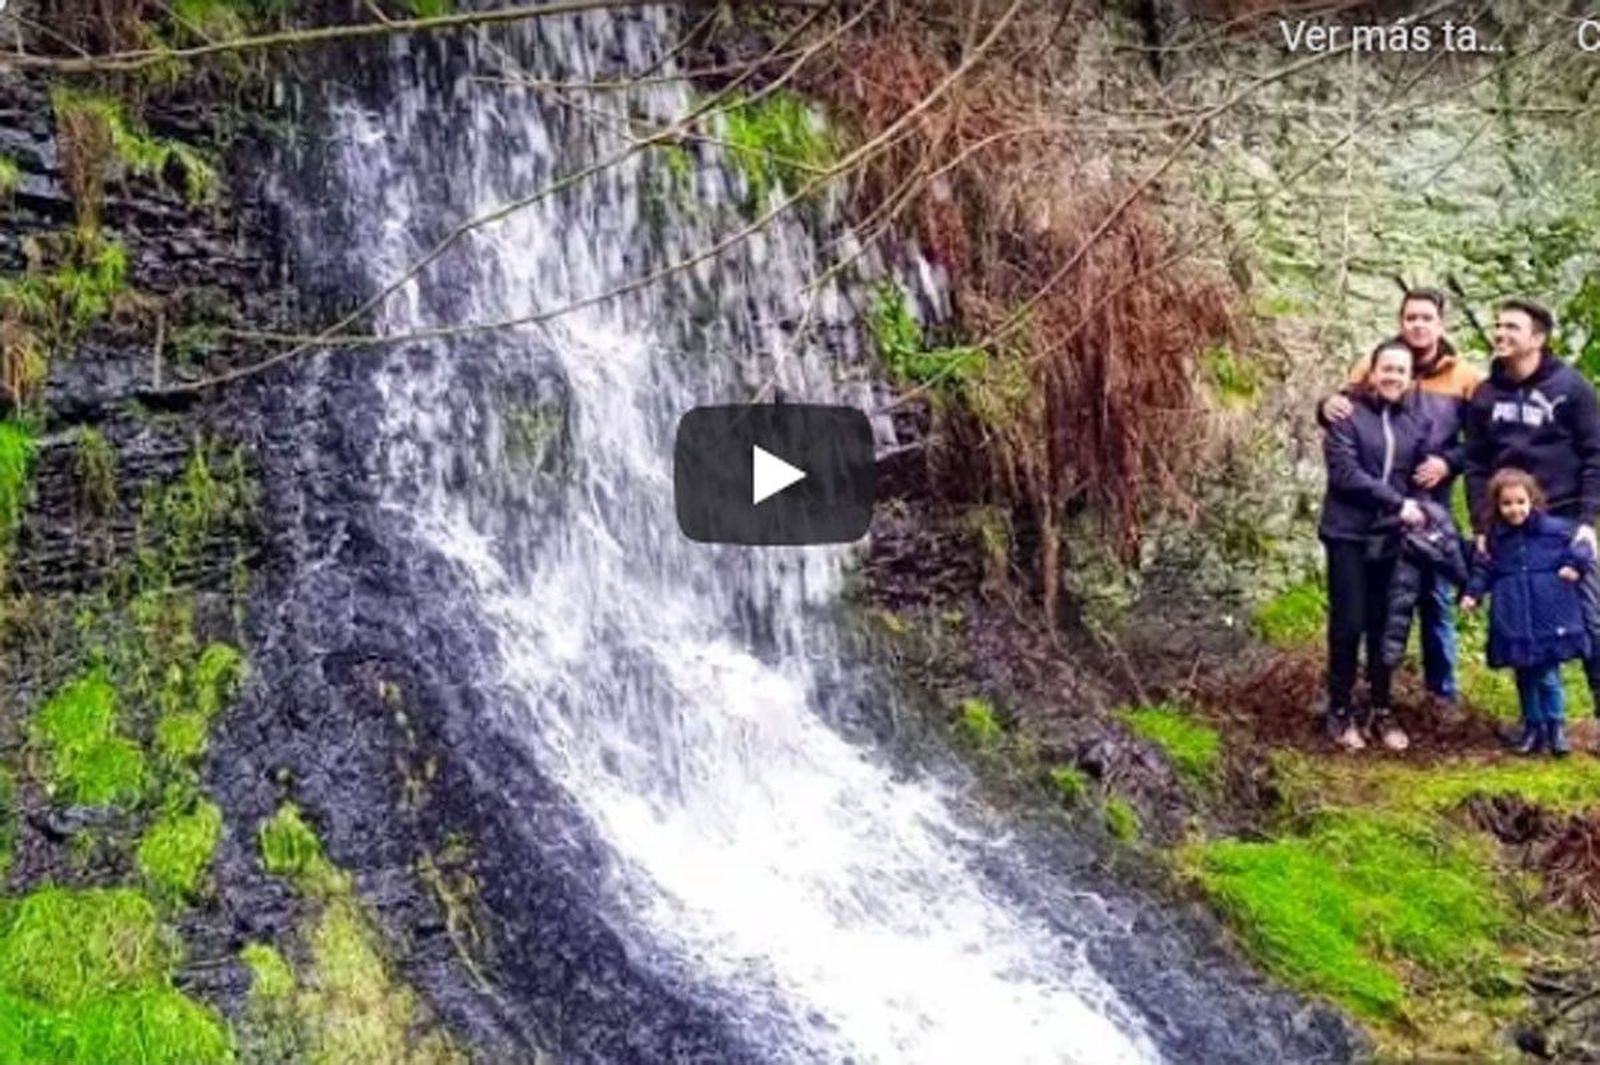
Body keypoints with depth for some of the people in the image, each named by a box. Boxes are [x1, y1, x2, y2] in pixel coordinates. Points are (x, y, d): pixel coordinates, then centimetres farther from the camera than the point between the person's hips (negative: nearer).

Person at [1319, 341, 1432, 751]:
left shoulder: (1417, 421, 9)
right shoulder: (1347, 415, -6)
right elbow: (1344, 473, -15)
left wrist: (1416, 510, -6)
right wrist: (1396, 502, -17)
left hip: (1393, 537, 4)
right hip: (1349, 534, -4)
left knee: (1385, 625, 9)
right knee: (1348, 624, 0)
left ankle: (1381, 711, 20)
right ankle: (1340, 711, 13)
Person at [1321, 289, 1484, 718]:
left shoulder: (1465, 377, 0)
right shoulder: (1373, 364, -2)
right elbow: (1349, 410, 4)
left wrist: (1448, 462, -15)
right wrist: (1329, 406, -19)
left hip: (1432, 504, 0)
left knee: (1435, 597, 9)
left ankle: (1442, 688, 21)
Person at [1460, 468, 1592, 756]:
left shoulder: (1554, 530, -4)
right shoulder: (1496, 538, 3)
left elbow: (1580, 549, 3)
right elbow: (1484, 569, 12)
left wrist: (1575, 566, -14)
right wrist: (1473, 593, -1)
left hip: (1549, 622, -3)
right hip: (1514, 624, 3)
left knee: (1548, 677, -2)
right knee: (1525, 677, 12)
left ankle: (1556, 726, 14)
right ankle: (1533, 727, 24)